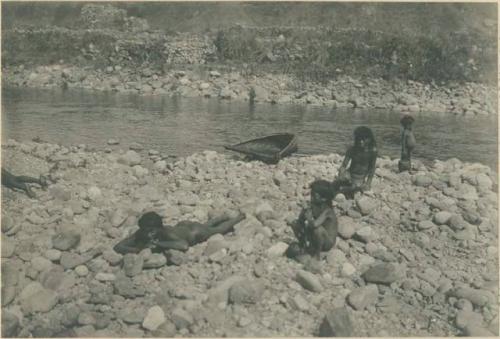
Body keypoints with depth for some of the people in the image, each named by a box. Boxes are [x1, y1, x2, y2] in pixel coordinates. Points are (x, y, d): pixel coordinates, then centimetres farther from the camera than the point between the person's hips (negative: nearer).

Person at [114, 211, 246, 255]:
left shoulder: (166, 233, -47)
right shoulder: (140, 234, -34)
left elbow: (184, 245, -64)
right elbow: (117, 247, -37)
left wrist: (160, 243, -59)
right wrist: (138, 249, -53)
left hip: (193, 232, -5)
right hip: (181, 226, 5)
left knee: (219, 229, 26)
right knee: (207, 225, 35)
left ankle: (238, 218, 53)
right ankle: (226, 217, 62)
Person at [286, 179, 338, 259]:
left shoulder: (327, 211, -25)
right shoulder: (312, 206, -6)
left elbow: (314, 224, -42)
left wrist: (309, 218, -23)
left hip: (327, 243, -7)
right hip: (314, 239, 7)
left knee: (317, 228, -37)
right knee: (294, 224, -5)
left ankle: (317, 254, -15)